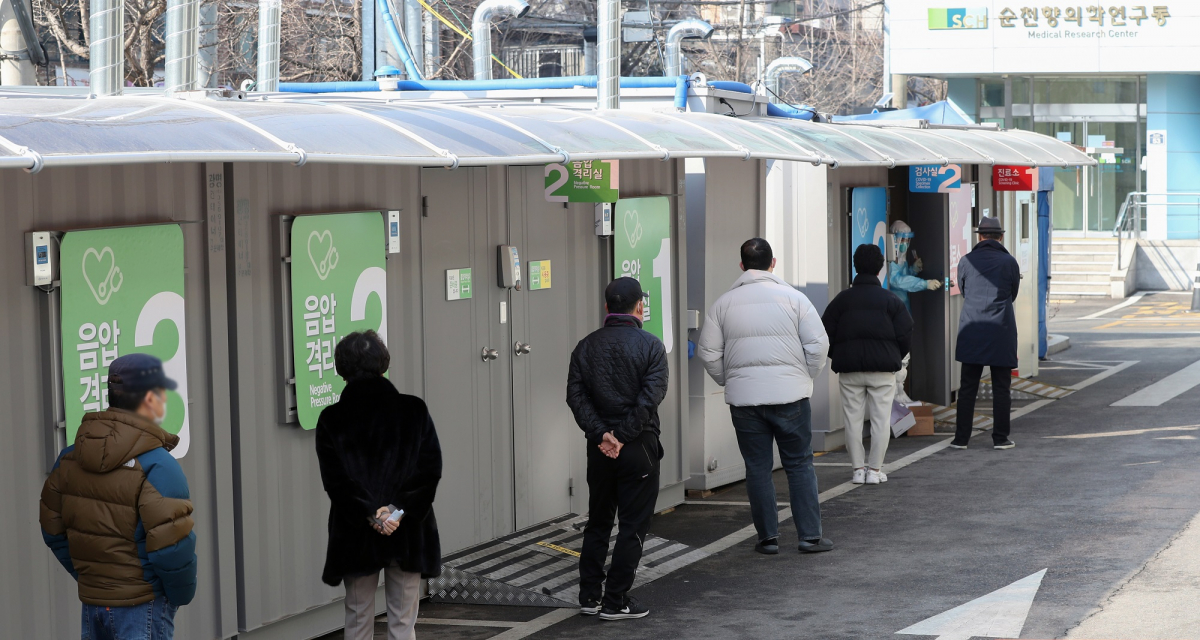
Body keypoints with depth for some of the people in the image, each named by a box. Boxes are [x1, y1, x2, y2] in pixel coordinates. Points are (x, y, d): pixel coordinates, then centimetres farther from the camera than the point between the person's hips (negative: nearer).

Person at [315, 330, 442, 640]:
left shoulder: (331, 419, -3)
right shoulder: (413, 410, -2)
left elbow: (334, 479, -12)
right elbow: (431, 467, -8)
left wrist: (371, 513, -13)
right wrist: (397, 508, -11)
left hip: (355, 536, 0)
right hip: (408, 533, 0)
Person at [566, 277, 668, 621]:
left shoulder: (586, 346, 5)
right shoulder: (650, 345, -7)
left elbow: (576, 395, -4)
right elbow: (651, 396, -17)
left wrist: (601, 434, -10)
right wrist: (622, 435, -14)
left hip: (600, 447, 4)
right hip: (639, 447, -4)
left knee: (598, 522, 16)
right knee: (632, 525, 3)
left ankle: (589, 596, 17)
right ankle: (615, 602, 3)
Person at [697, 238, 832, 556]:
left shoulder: (724, 302, 4)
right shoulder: (793, 297, -1)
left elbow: (708, 351, 3)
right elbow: (818, 344, -5)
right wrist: (805, 377, 8)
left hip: (743, 398, 1)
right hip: (789, 395, -1)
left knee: (757, 467, 8)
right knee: (799, 465, 6)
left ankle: (767, 536, 11)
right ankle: (810, 535, 5)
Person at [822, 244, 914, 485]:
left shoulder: (842, 299, 4)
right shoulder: (891, 301, 1)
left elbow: (826, 333, 2)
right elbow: (905, 334, -1)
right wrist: (895, 358, 14)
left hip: (849, 369, 1)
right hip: (883, 368, -1)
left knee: (853, 419, 7)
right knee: (881, 419, 3)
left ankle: (858, 468, 7)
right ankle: (875, 470, 1)